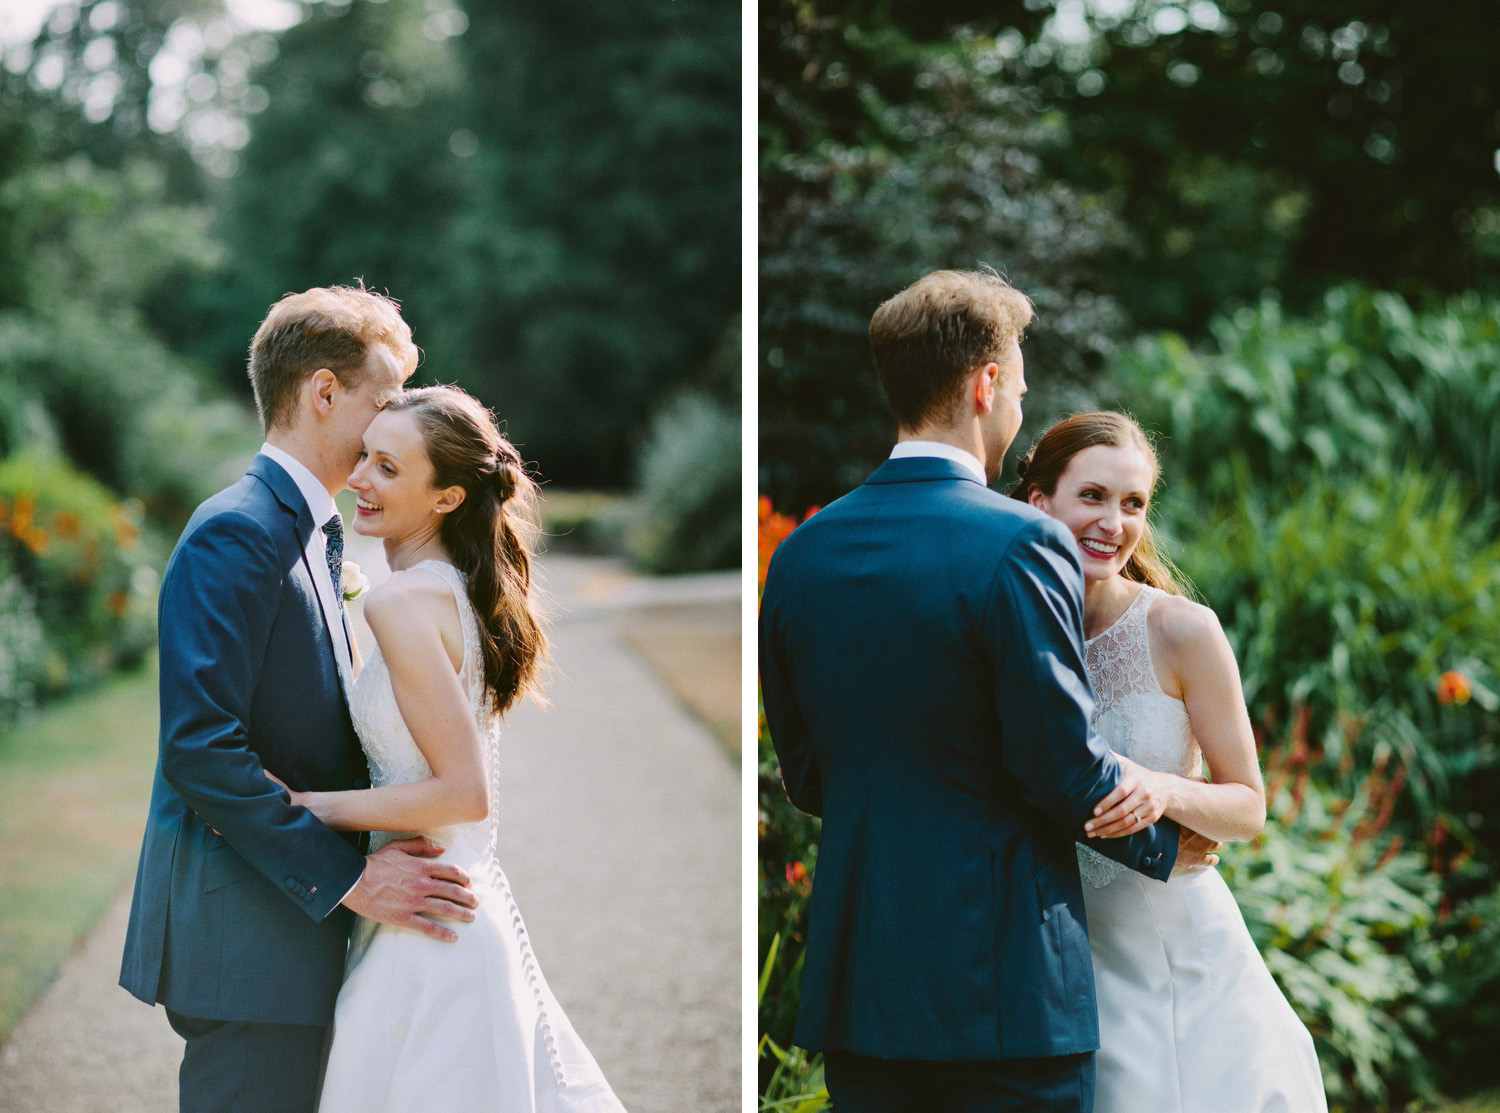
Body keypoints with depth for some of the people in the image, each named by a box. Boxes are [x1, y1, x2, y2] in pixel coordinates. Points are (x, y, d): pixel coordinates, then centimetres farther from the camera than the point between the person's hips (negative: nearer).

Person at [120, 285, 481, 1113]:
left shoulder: (309, 534, 16)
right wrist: (347, 878, -20)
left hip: (295, 915, 9)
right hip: (242, 930, -9)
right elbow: (200, 749, -22)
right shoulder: (235, 533, -14)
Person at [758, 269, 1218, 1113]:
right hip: (1005, 980, -6)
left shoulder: (800, 553, 6)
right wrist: (1164, 840, 5)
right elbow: (1064, 762, -13)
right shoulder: (1021, 544, -13)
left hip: (855, 976, 6)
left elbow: (804, 774, 12)